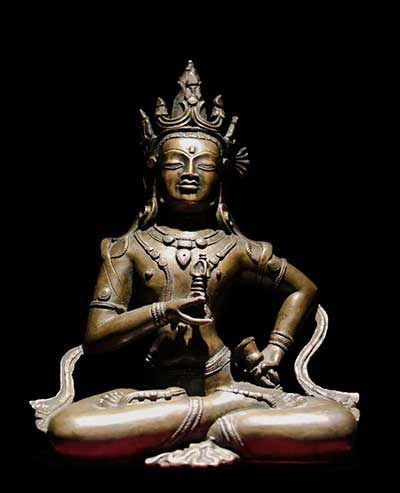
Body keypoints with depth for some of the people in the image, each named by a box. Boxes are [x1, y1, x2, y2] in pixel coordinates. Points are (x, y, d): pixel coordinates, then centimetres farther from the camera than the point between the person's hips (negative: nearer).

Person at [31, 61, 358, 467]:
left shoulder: (237, 249, 10)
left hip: (225, 386, 1)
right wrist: (164, 311, -13)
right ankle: (228, 413, -20)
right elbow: (95, 338, 0)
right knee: (64, 427, -32)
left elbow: (303, 289, 25)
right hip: (154, 394, 0)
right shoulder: (129, 248, 7)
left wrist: (276, 349, 11)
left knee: (339, 422, -24)